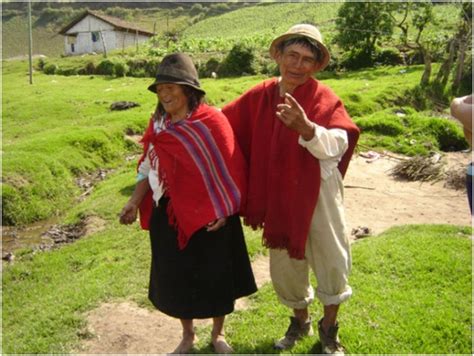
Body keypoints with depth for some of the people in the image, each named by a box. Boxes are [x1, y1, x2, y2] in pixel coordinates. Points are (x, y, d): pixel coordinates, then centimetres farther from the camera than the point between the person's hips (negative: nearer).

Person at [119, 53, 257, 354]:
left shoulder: (212, 121, -13)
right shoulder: (158, 124, 3)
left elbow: (229, 168, -12)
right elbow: (149, 167, 10)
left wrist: (223, 211, -17)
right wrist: (135, 202, 2)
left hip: (210, 215, -4)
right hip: (169, 215, 5)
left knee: (215, 275, 11)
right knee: (175, 277, 13)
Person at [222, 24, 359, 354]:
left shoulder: (324, 98, -12)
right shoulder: (260, 96, -2)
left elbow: (337, 146, -27)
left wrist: (305, 127, -44)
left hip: (319, 193, -3)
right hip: (279, 196, 3)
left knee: (332, 262, 5)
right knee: (285, 265, 15)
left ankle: (329, 328, 32)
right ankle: (300, 320, 42)